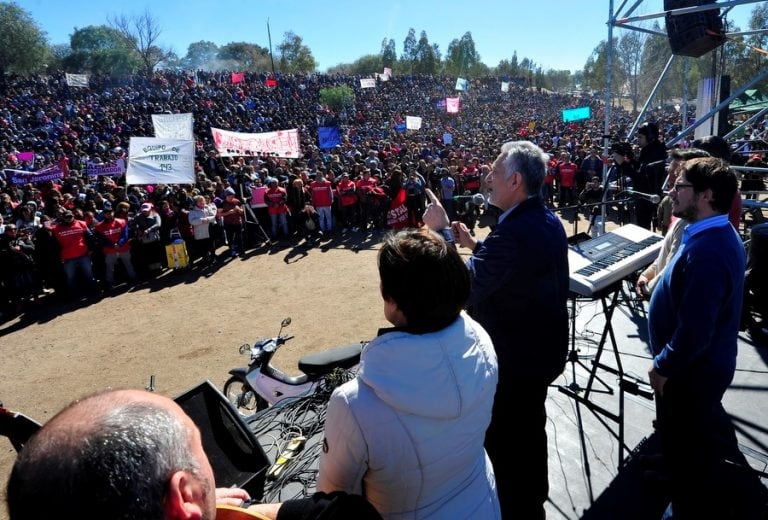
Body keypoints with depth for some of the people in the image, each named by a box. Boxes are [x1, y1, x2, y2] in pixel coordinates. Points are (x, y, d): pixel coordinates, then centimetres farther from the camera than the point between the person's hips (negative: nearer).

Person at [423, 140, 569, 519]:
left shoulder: (514, 231, -32)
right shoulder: (547, 220, 1)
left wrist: (441, 230, -24)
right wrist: (474, 245, 6)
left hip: (513, 359, -10)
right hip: (541, 348, 10)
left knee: (503, 441, 12)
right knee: (529, 430, 28)